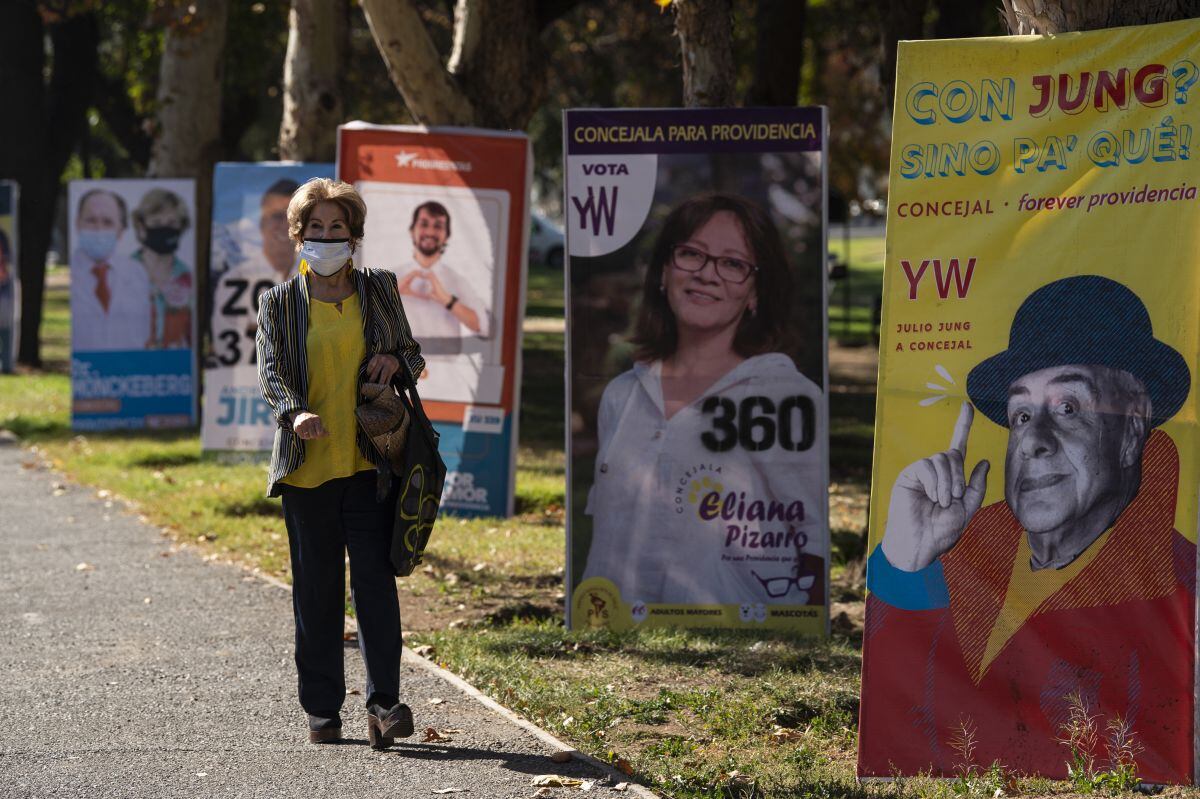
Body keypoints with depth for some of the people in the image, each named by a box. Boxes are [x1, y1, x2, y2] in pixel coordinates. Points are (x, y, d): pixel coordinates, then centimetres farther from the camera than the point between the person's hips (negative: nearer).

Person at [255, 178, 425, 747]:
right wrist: (294, 412, -25)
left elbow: (412, 354, 19)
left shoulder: (379, 290, 10)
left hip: (369, 462, 0)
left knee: (374, 578, -8)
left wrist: (395, 361, -5)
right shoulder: (279, 303, 6)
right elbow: (269, 372, -4)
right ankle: (321, 709, 12)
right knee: (316, 589, 5)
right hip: (306, 464, 0)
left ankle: (384, 702, -7)